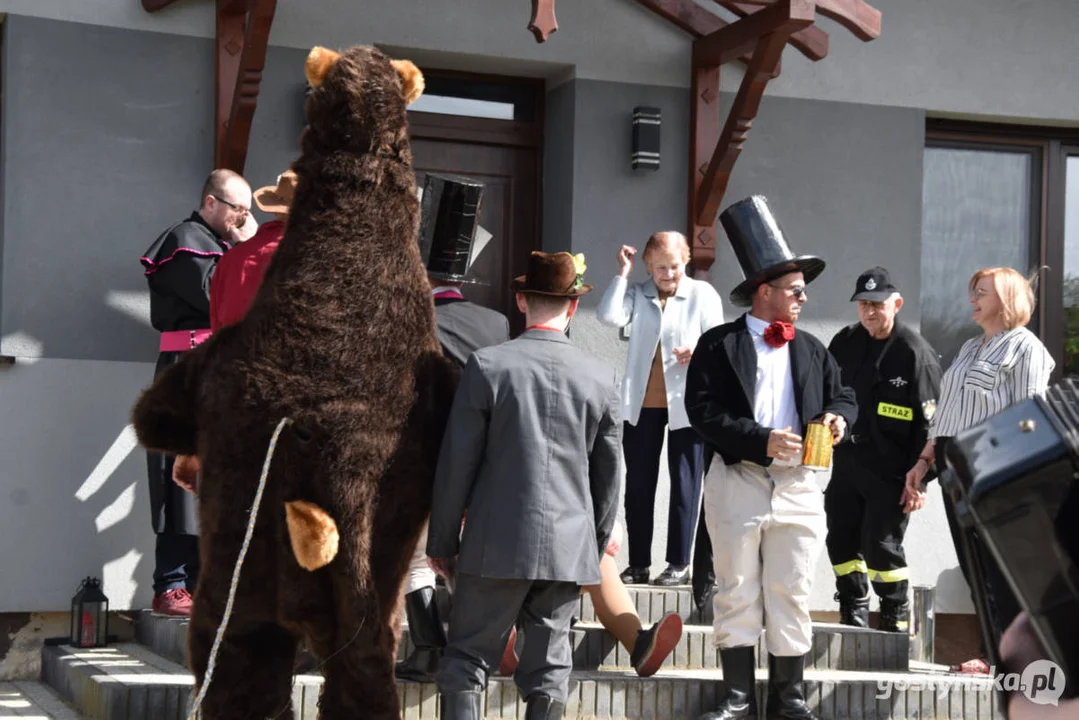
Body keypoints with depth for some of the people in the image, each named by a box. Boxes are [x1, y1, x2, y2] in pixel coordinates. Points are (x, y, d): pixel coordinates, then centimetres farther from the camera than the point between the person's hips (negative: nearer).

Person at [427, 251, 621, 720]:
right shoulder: (600, 378, 2)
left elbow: (456, 463, -5)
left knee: (467, 663, 4)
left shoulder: (487, 366, -6)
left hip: (496, 544, -2)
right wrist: (596, 545, 21)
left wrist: (442, 541, 5)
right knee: (548, 672, 9)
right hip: (569, 549, 3)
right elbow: (608, 475, 9)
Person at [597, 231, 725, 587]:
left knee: (684, 485, 2)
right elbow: (610, 317, -11)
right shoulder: (637, 294, 6)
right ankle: (638, 563, 14)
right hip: (641, 404, 3)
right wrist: (622, 273, -9)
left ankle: (679, 564, 8)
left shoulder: (703, 294, 1)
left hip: (686, 404, -3)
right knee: (638, 485, 6)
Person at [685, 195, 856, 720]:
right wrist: (762, 441, -18)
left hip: (798, 485, 4)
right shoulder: (719, 345, -1)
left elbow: (843, 396, 20)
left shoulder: (811, 350, 14)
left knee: (791, 594, 5)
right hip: (739, 481, -3)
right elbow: (703, 411, -10)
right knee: (737, 593, 3)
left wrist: (837, 416, -5)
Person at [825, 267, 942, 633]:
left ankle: (896, 615, 13)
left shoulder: (915, 353, -11)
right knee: (841, 539, 8)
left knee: (881, 544, -5)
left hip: (889, 471, -6)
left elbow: (928, 423, -11)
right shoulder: (845, 342, 6)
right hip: (846, 462, 6)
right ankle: (854, 611, 24)